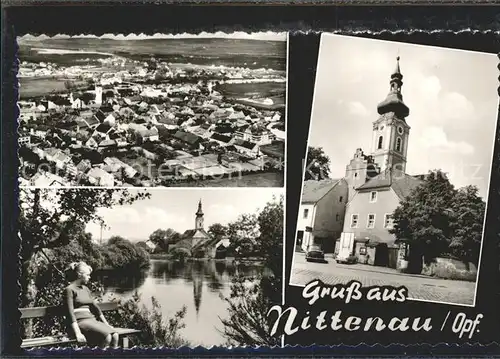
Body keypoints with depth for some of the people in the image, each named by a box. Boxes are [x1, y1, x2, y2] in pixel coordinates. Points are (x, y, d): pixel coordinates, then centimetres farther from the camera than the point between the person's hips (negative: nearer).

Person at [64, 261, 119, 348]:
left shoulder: (86, 289, 20)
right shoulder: (70, 290, -4)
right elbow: (70, 313, -13)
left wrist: (106, 324, 12)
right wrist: (77, 333, -22)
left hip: (92, 320, 7)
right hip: (80, 322, -7)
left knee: (114, 335, -19)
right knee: (107, 336, -29)